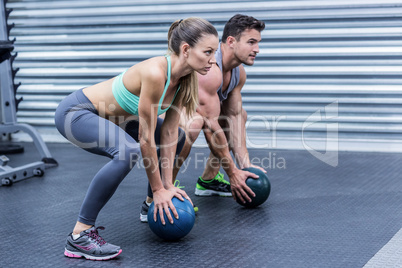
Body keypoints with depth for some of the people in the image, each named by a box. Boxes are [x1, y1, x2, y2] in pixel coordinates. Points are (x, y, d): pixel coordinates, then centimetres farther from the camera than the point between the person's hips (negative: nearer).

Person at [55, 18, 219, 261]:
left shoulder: (183, 78, -8)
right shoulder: (155, 73, -33)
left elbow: (169, 133, -3)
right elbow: (146, 139, -27)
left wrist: (167, 185, -4)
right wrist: (158, 189, -17)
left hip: (110, 117, 9)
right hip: (75, 112, -9)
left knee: (179, 137, 13)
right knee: (128, 151, -36)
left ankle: (153, 204, 27)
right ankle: (80, 235, -26)